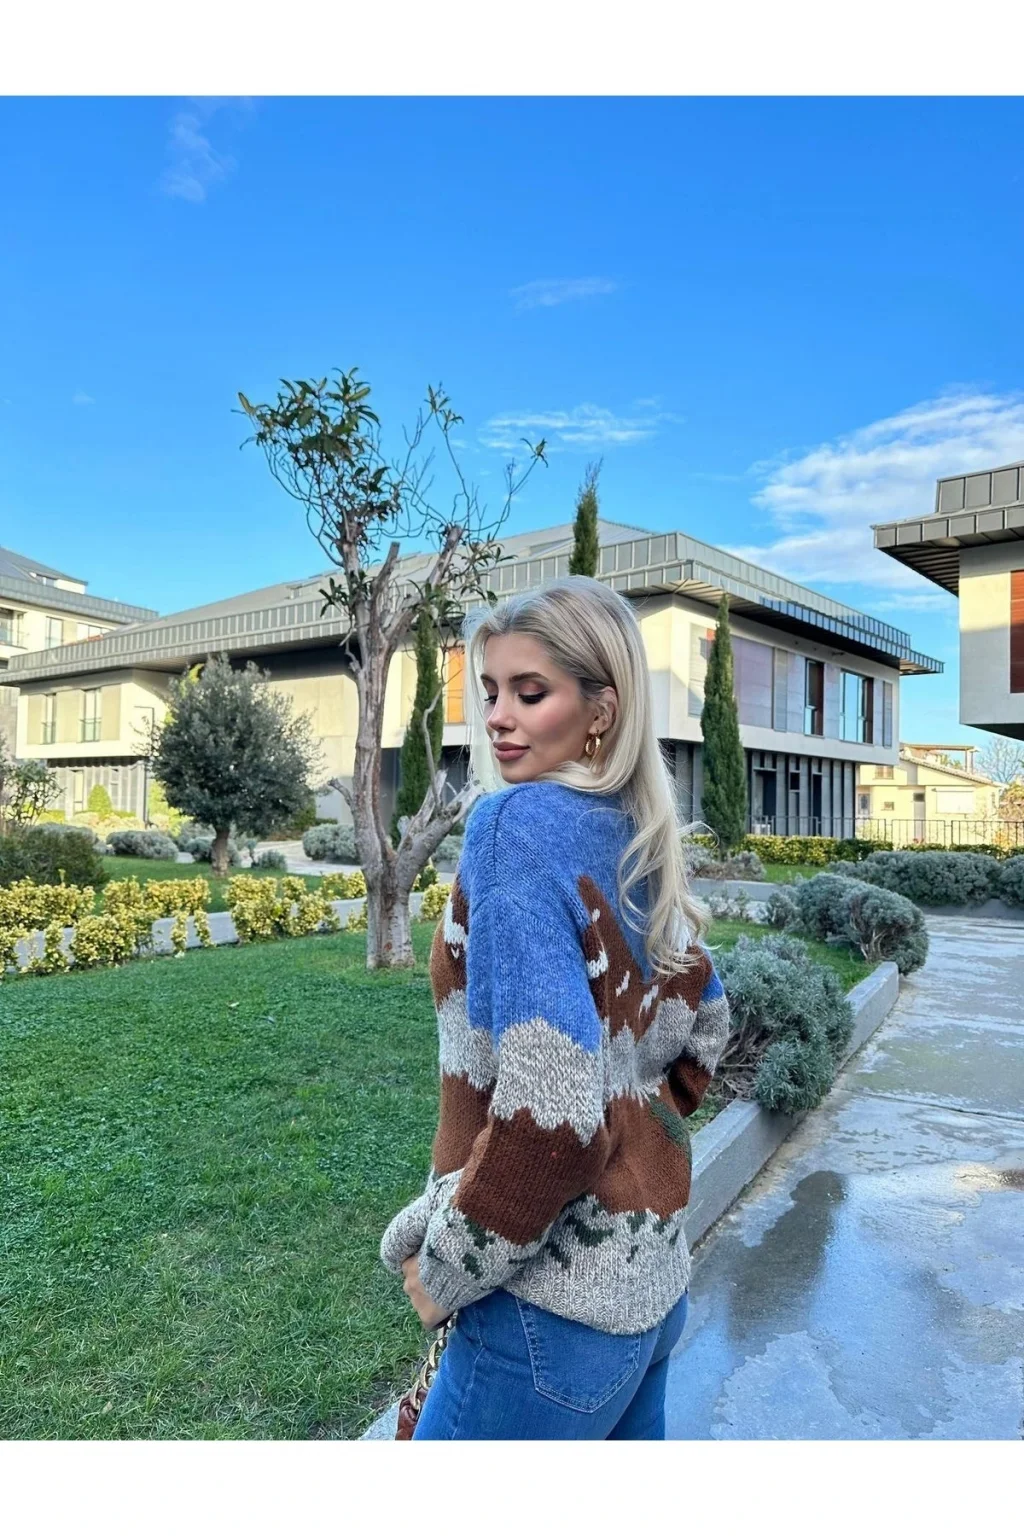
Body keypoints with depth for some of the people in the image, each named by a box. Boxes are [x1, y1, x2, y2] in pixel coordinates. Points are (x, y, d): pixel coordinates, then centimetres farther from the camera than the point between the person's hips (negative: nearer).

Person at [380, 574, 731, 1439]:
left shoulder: (517, 822, -22)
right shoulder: (645, 843, 2)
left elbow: (548, 1105, -28)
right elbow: (705, 1030, 13)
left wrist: (444, 1265, -15)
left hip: (556, 1300, -7)